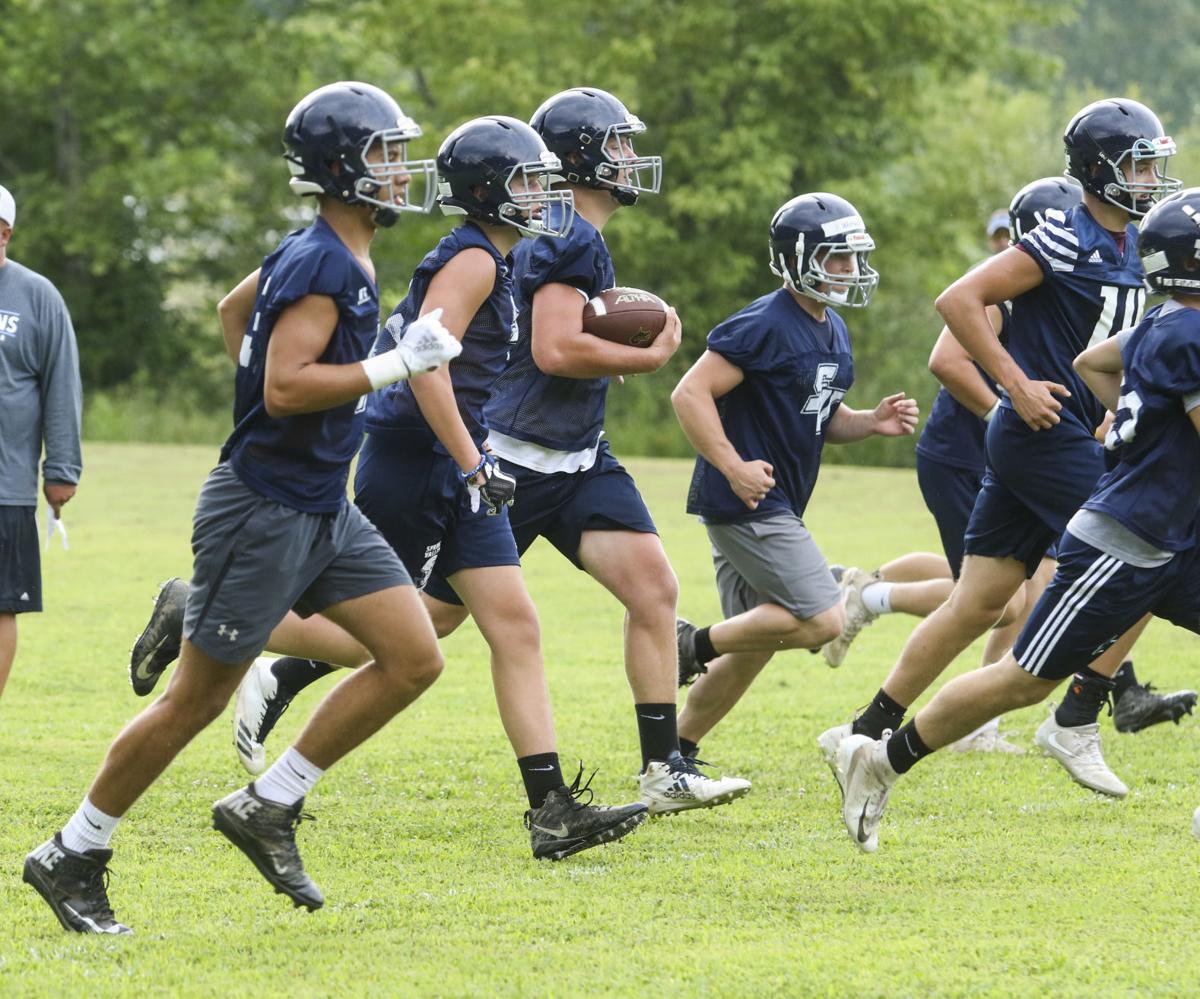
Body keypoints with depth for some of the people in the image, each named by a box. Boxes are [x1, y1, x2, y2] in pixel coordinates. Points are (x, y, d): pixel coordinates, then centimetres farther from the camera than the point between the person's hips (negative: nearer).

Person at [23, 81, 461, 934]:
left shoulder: (343, 260, 10)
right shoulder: (322, 264, -19)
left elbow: (240, 308, 26)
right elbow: (285, 388, -27)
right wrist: (399, 365, -24)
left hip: (324, 512, 10)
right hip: (264, 511, -10)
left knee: (414, 660, 1)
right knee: (197, 701, -2)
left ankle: (268, 808, 8)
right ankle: (72, 857, 11)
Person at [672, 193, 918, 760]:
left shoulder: (833, 332, 13)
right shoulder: (765, 326, -17)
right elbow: (690, 394, -20)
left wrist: (871, 422, 2)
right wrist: (734, 467, -28)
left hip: (774, 509, 10)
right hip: (745, 503, -10)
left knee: (755, 643, 14)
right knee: (820, 621, -16)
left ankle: (674, 752, 22)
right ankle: (695, 645, -4)